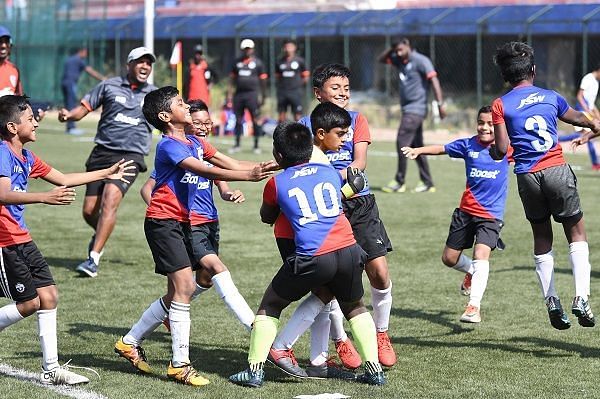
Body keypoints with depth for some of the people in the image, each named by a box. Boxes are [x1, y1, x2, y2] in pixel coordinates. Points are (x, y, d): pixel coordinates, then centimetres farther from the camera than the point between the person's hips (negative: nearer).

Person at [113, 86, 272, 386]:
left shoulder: (194, 143, 12)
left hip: (182, 223, 9)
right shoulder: (168, 146, -15)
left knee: (178, 293, 13)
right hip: (163, 222, -9)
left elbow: (229, 164, 6)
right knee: (184, 286, -15)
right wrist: (248, 176, -33)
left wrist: (265, 167, -7)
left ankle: (130, 342, 26)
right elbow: (205, 171, -27)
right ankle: (179, 365, -11)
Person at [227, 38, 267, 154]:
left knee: (255, 120, -2)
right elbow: (232, 79, 16)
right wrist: (229, 93, 8)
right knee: (238, 120, 7)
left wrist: (263, 96, 1)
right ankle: (237, 144, 15)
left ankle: (256, 145, 4)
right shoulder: (237, 62, 12)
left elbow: (262, 81, 4)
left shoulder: (258, 63, 2)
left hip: (252, 94, -3)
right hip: (239, 94, 3)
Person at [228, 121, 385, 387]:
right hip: (348, 250, 3)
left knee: (269, 306, 16)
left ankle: (255, 370, 10)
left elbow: (267, 218, 27)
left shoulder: (276, 183, 9)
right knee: (354, 307, 27)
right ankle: (374, 368, 19)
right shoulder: (330, 172, 17)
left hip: (311, 257, -3)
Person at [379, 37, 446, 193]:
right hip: (408, 109, 9)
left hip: (416, 109, -9)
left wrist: (440, 103, -27)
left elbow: (434, 80, -18)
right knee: (416, 146, 9)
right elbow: (381, 59, 22)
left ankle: (400, 182, -6)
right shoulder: (399, 60, 13)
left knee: (402, 143, -11)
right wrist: (392, 49, 3)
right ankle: (427, 183, 12)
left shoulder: (420, 60, -11)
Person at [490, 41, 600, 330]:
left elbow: (501, 149, -6)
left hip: (527, 176, 0)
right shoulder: (550, 97, 10)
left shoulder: (500, 105, 2)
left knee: (541, 238, 15)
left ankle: (552, 303, 11)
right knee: (576, 232, 9)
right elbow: (576, 117, 31)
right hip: (557, 170, 0)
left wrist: (493, 152, 19)